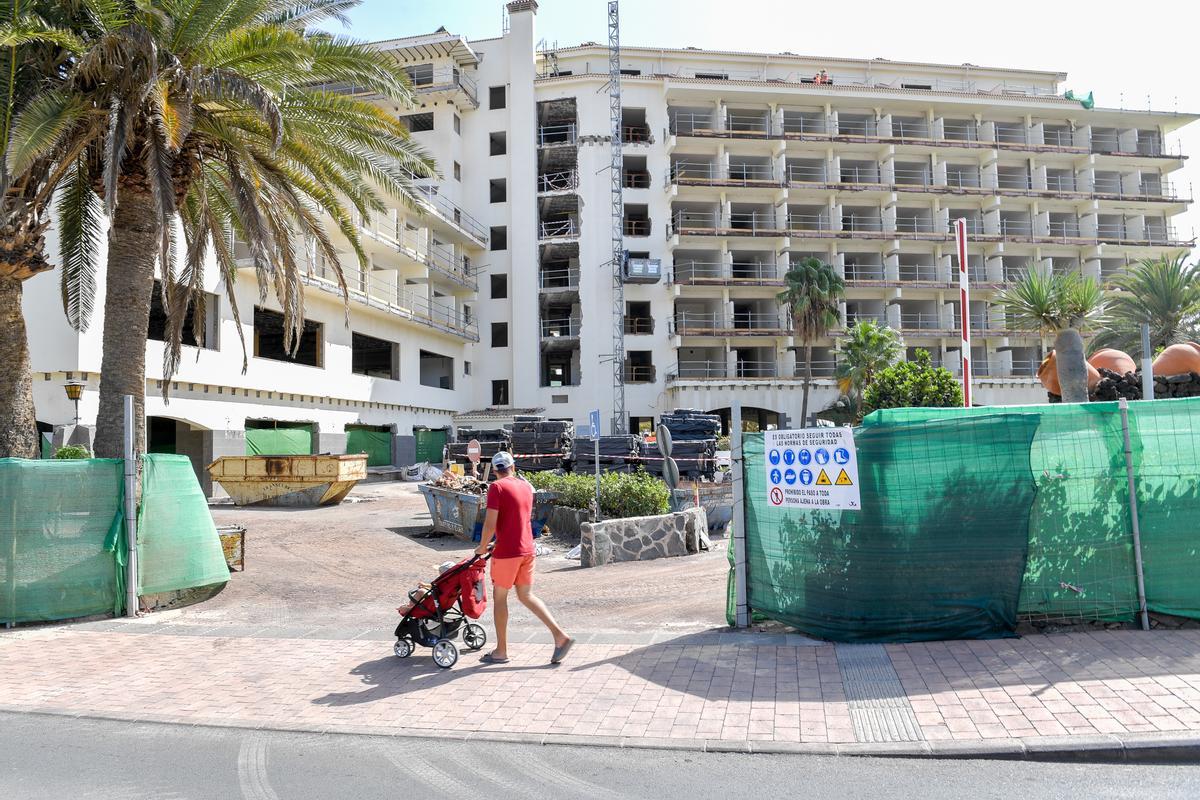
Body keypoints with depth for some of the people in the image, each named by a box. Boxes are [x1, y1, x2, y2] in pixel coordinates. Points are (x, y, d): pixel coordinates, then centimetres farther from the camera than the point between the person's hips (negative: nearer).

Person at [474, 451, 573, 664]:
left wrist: (483, 547, -2)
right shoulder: (526, 486, 11)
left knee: (499, 597, 7)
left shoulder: (497, 487, -11)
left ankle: (501, 651, 15)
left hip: (506, 552, -7)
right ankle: (560, 636, 5)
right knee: (526, 595, 14)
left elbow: (490, 524, -16)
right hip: (527, 549, 7)